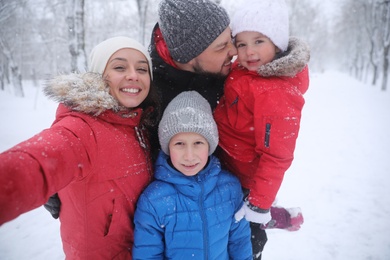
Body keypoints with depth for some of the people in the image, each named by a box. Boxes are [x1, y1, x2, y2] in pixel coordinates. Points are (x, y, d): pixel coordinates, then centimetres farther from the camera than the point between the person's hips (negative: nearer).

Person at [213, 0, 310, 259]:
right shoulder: (244, 69, -5)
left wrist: (258, 206, -23)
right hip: (225, 170, 8)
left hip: (243, 183, -7)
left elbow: (275, 157, -27)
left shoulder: (278, 94, -29)